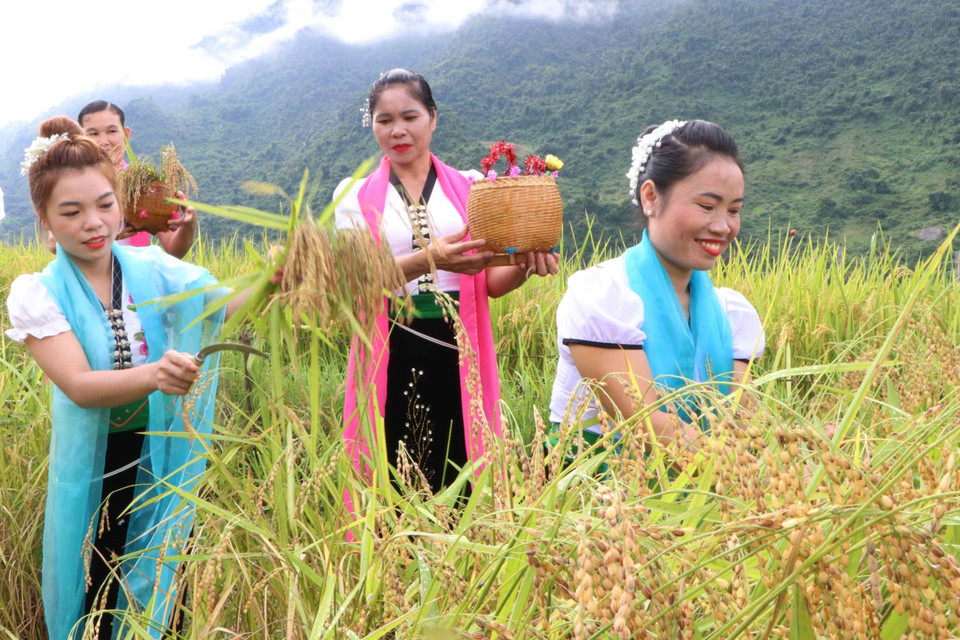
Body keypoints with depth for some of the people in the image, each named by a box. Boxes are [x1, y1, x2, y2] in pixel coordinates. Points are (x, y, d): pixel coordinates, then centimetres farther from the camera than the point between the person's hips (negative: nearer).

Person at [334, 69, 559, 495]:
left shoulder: (470, 188, 11)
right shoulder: (354, 196, 9)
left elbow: (490, 281, 6)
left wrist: (523, 266, -18)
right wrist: (428, 259, -26)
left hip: (459, 353, 1)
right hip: (391, 359, 0)